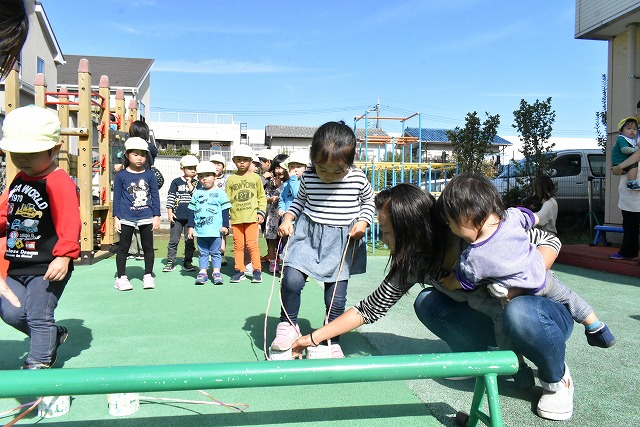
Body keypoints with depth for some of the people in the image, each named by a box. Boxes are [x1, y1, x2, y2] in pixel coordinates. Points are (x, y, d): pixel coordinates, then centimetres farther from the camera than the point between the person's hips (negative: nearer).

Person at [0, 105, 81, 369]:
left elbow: (69, 223, -23)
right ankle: (53, 336, 34)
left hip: (47, 267, -8)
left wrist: (64, 256, -30)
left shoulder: (59, 183, -17)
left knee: (38, 316, 3)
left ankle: (39, 362, 21)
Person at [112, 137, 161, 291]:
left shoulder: (150, 175, 2)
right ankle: (121, 278, 19)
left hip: (146, 218, 2)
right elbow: (117, 198, 0)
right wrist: (116, 218, -3)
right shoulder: (121, 176, -2)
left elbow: (155, 196, 4)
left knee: (148, 247, 9)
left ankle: (148, 276, 21)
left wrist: (156, 216, 1)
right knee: (123, 248, 7)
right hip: (126, 218, -1)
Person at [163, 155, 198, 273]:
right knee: (173, 241, 4)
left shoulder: (196, 183, 6)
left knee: (189, 241, 8)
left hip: (190, 217, 1)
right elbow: (170, 197, 2)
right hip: (177, 216, -1)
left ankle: (187, 262, 17)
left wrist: (189, 183, -9)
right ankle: (170, 262, 12)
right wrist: (169, 212, -4)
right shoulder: (176, 182, 2)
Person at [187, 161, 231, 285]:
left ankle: (216, 272, 10)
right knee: (202, 252, 9)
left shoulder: (220, 192, 0)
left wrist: (225, 226, -4)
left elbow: (225, 210, 1)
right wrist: (191, 226, 7)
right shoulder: (197, 193, 8)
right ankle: (202, 272, 14)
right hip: (200, 230, 3)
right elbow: (192, 211, 11)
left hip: (216, 230, -3)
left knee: (215, 252, 5)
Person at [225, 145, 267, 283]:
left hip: (252, 216, -2)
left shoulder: (255, 178, 6)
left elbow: (262, 197, 9)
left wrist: (261, 212, -1)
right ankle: (239, 270, 15)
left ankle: (257, 270, 3)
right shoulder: (231, 179, 8)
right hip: (236, 217, 2)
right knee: (238, 245, 6)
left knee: (252, 243, -6)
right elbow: (227, 199, 8)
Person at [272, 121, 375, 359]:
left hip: (342, 242, 0)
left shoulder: (358, 179, -7)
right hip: (308, 234, 1)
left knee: (336, 298, 2)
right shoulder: (308, 177, -3)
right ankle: (288, 325, 9)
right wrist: (288, 219, 0)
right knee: (292, 279, -17)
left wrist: (363, 222, -6)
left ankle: (332, 342, 24)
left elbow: (369, 201, 11)